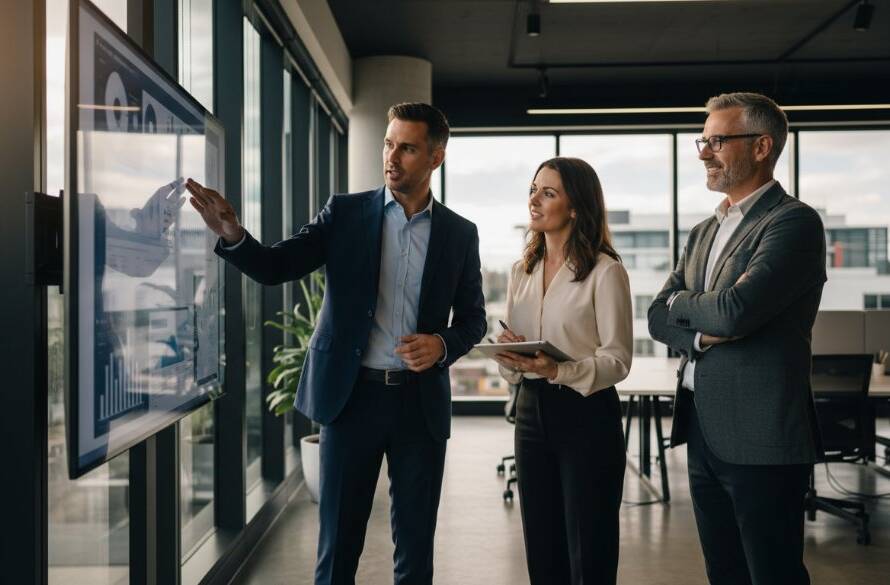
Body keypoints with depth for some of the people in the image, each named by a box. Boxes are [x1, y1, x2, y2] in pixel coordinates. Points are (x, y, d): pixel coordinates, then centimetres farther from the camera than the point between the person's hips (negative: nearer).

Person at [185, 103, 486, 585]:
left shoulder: (460, 233, 4)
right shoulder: (345, 212, 1)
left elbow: (473, 318, 9)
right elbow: (275, 268, -5)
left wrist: (443, 344, -12)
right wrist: (233, 235, -24)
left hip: (421, 400, 1)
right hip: (351, 393, -1)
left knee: (416, 545, 11)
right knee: (338, 544, 8)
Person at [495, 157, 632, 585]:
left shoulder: (605, 271, -9)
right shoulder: (522, 271, 11)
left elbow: (618, 359, -12)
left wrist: (558, 370, -27)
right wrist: (510, 358, -9)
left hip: (587, 414, -6)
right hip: (531, 410, 6)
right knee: (541, 549, 13)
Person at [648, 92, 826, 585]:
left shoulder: (793, 221, -11)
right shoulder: (703, 232, 15)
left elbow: (734, 309, -24)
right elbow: (658, 318, 10)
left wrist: (680, 302, -3)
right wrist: (703, 334, -11)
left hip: (760, 436, -8)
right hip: (704, 433, 8)